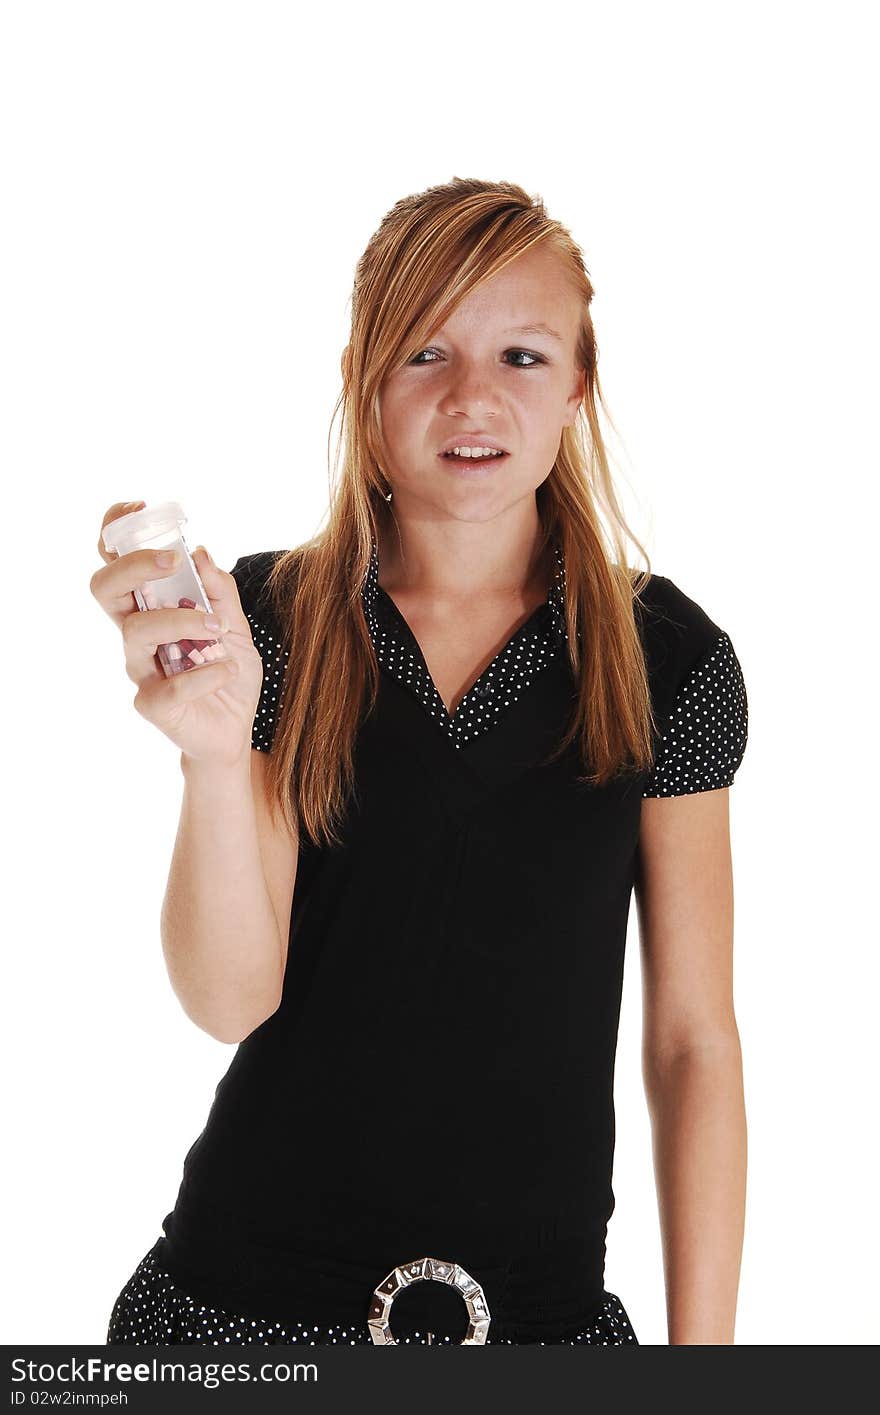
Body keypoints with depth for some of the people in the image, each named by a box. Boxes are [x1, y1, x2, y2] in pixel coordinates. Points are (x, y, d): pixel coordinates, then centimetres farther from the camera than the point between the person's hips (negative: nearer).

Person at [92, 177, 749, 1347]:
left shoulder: (668, 658, -5)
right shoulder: (269, 619, -6)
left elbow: (694, 1039, -2)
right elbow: (230, 1000, -13)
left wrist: (704, 1350, -3)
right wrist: (215, 753, -29)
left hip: (542, 1306, 1)